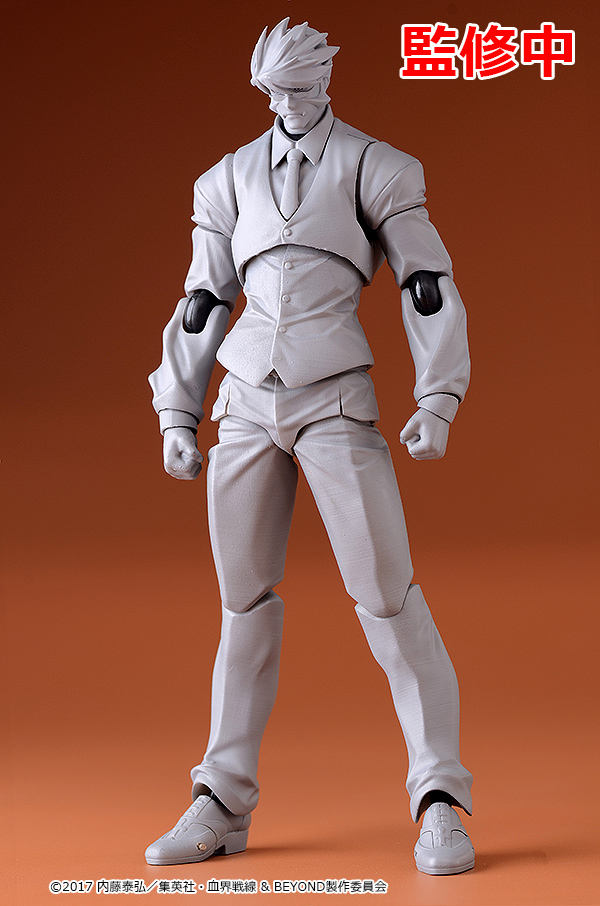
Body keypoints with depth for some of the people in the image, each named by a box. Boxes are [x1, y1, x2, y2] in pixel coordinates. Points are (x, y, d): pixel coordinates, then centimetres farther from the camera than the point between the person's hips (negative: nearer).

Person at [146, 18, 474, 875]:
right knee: (244, 598, 7)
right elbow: (203, 303, 16)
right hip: (247, 401, 4)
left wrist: (437, 400, -10)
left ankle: (440, 800, -3)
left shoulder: (373, 167, 4)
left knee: (385, 589, -9)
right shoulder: (231, 179, 14)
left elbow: (429, 286, 1)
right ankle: (223, 803, 15)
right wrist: (177, 415, 12)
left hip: (335, 401, -4)